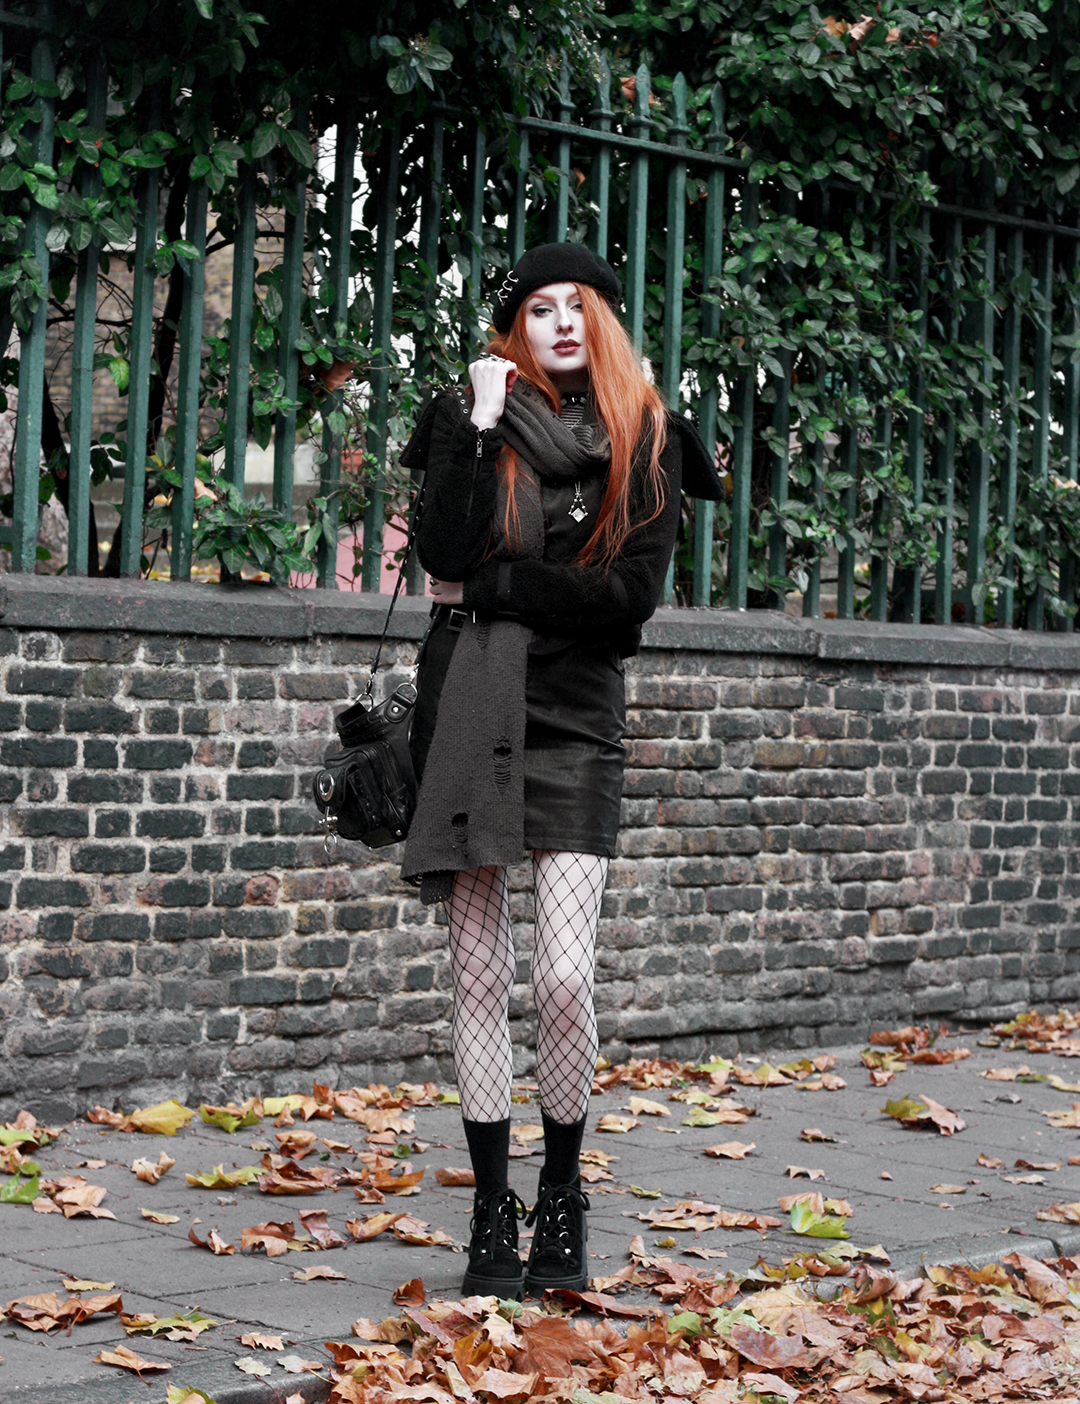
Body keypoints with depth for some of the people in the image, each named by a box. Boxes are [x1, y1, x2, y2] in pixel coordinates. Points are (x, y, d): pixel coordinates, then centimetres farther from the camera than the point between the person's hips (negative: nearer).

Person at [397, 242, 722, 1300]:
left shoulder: (644, 440, 8)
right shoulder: (475, 418, 8)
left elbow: (633, 591, -4)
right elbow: (443, 554, -8)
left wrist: (487, 590, -4)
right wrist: (480, 425, -10)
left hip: (575, 720, 0)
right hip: (471, 709, 1)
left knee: (565, 980, -9)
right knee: (480, 978, 1)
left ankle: (562, 1200, 12)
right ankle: (492, 1212, 10)